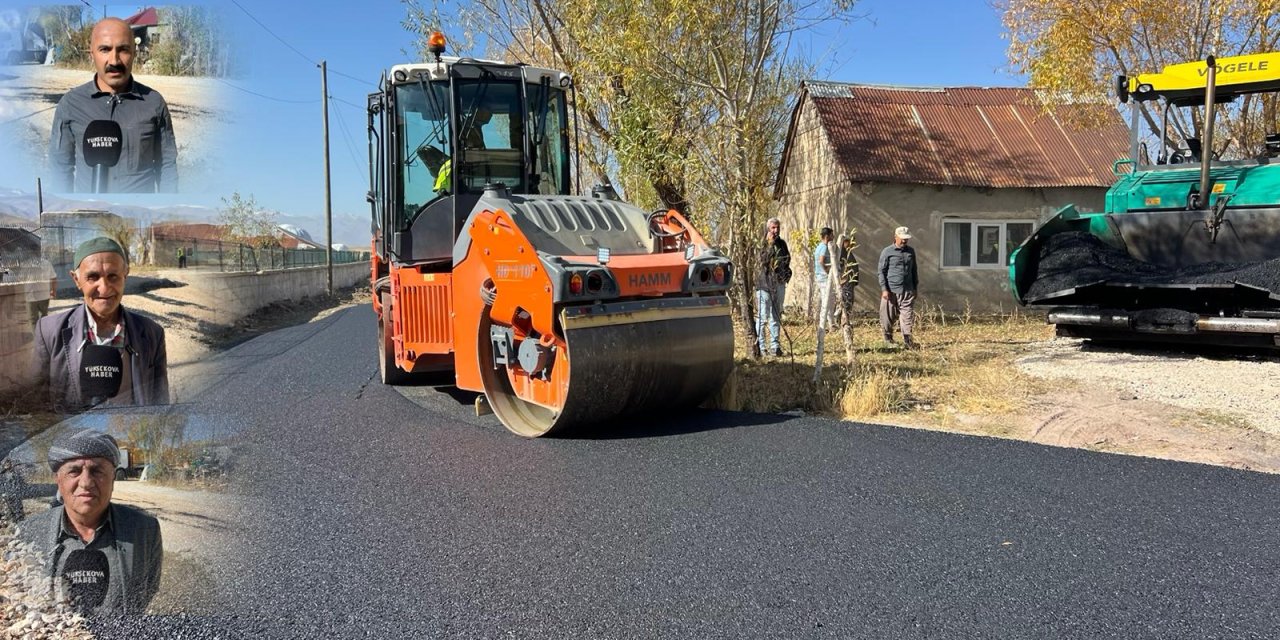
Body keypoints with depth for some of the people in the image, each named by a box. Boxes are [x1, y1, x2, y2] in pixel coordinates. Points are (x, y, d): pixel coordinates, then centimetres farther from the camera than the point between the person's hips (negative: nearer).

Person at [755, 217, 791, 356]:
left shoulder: (782, 243, 14)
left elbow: (787, 260, 22)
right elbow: (763, 260, -16)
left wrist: (786, 273, 8)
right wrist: (770, 244, -17)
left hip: (779, 283, 6)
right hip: (764, 283, -6)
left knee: (776, 316, 8)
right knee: (762, 316, -7)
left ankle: (775, 346, 12)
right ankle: (759, 346, -2)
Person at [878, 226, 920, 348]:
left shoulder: (911, 251, 12)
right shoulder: (887, 252, -2)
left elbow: (914, 271, 20)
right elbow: (881, 271, -3)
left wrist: (915, 287, 18)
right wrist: (884, 289, -10)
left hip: (908, 291, 3)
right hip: (891, 291, -3)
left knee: (908, 316, -3)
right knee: (889, 317, 4)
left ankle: (907, 339, 0)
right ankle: (888, 337, 21)